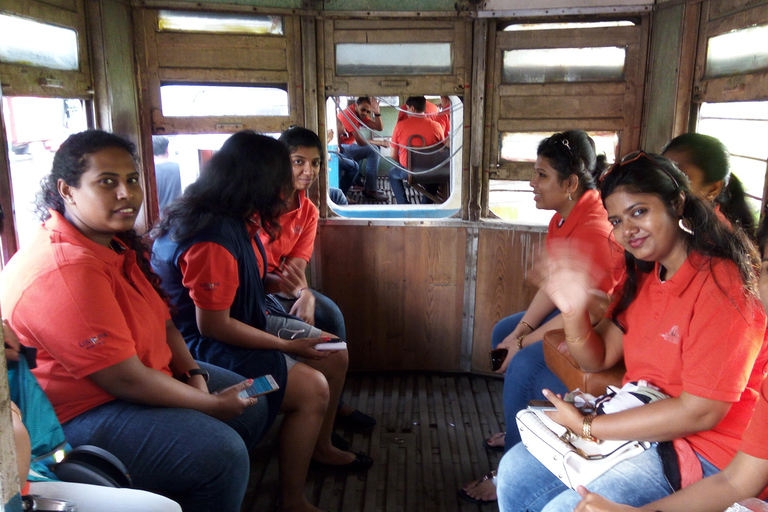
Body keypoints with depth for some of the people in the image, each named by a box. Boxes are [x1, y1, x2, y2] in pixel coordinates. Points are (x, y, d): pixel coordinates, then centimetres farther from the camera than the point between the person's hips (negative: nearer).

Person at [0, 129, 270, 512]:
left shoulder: (115, 243, 5)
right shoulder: (67, 270, -28)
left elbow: (161, 320, 8)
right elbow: (125, 379, -28)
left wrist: (194, 374, -8)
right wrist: (211, 404, -18)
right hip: (79, 416, -10)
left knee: (253, 405, 13)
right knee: (221, 450, -24)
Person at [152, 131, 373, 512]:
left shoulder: (238, 219, 2)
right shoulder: (213, 239, -31)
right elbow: (213, 325, -26)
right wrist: (287, 345, -18)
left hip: (246, 320, 11)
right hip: (202, 347, -11)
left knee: (335, 355, 10)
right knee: (312, 388, -23)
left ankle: (320, 446, 32)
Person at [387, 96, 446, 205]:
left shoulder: (400, 125, -6)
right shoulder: (436, 126, -4)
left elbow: (393, 156, 0)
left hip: (408, 171, -1)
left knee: (392, 173, 32)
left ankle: (403, 203, 19)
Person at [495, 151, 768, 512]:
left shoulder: (722, 283, -21)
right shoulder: (644, 275, 5)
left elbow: (700, 411, -24)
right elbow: (598, 359, 5)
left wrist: (586, 426, -18)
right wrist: (574, 312, -17)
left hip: (701, 451, -7)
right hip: (636, 421, 8)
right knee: (515, 471, 1)